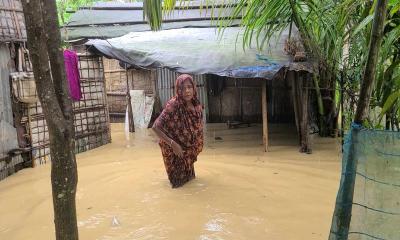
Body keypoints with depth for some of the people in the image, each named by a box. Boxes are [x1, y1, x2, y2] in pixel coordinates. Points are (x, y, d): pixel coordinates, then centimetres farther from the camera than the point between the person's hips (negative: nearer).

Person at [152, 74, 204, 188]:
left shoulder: (196, 105, -11)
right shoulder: (173, 106, -29)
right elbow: (155, 127, -32)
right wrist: (173, 144, -35)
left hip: (190, 148, 6)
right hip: (174, 149, -5)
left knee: (188, 177, 28)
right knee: (178, 179, 15)